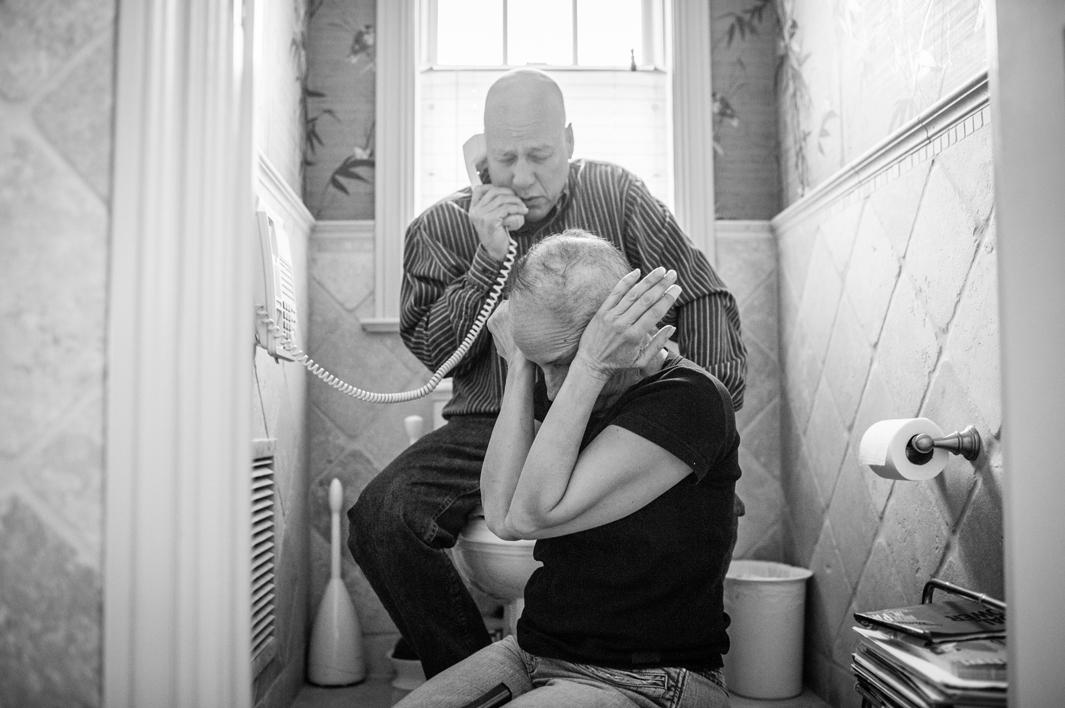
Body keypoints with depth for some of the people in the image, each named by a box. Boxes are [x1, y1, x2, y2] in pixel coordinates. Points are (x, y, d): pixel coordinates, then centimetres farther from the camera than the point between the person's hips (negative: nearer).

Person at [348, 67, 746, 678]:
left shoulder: (617, 195, 7)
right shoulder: (441, 227, 7)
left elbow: (704, 296, 6)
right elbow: (434, 352, -1)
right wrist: (489, 258, -13)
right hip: (490, 427, 1)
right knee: (382, 517, -25)